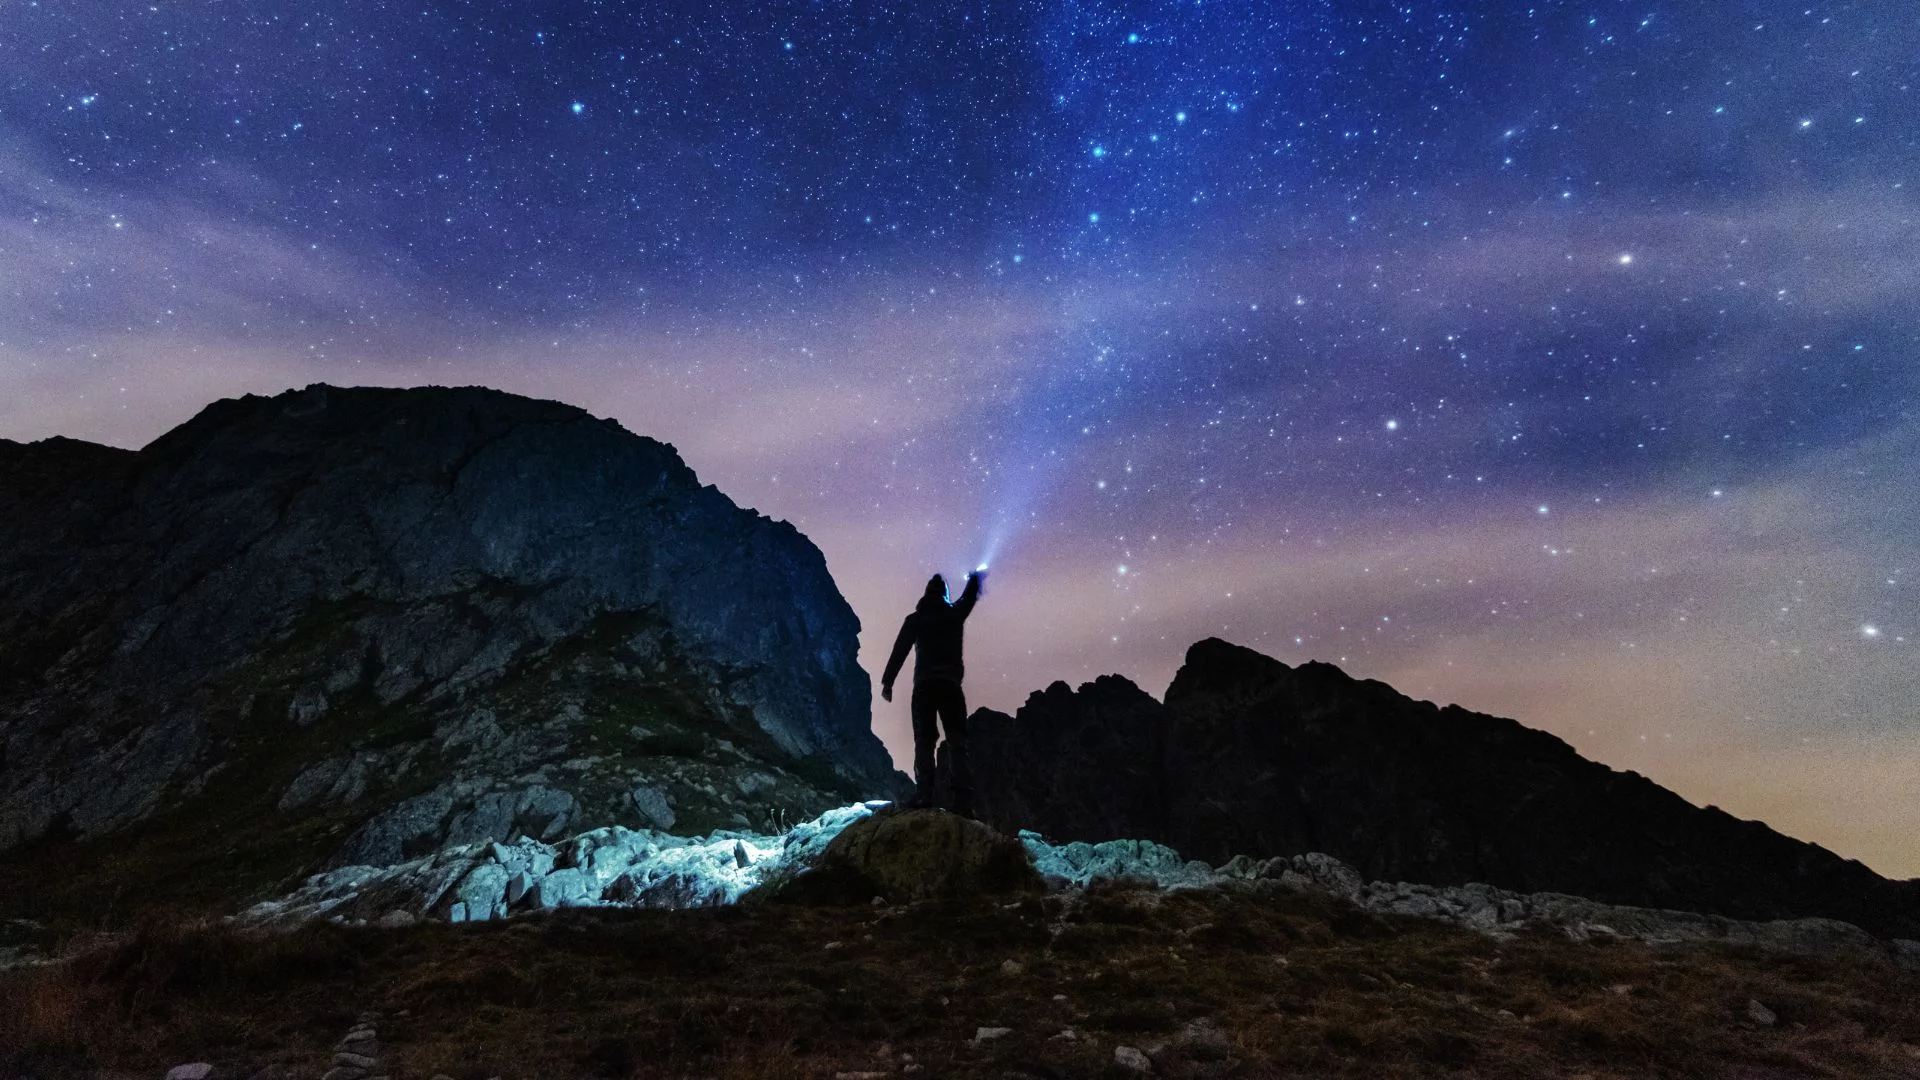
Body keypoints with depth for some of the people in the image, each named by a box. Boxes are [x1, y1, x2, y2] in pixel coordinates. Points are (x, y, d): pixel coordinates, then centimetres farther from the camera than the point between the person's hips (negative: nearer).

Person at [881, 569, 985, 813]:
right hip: (951, 684, 1)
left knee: (924, 740, -3)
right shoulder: (955, 614, 14)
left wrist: (887, 681, 0)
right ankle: (963, 798, -14)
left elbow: (899, 651, -1)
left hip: (925, 685, -1)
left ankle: (924, 793, -20)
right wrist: (976, 578, 55)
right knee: (957, 741, -1)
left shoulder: (915, 619, 8)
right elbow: (970, 596, 35)